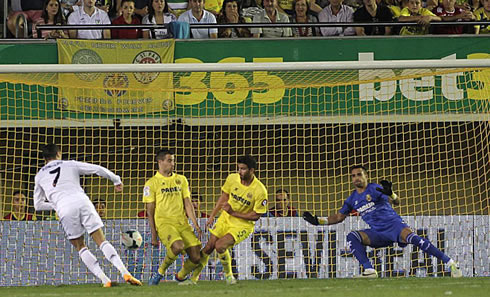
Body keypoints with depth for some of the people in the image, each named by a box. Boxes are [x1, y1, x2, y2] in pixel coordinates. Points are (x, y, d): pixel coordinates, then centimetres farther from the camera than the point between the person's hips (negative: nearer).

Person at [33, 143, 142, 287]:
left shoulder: (39, 176, 23)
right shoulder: (70, 165, 20)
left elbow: (38, 205, 28)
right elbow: (98, 169, 21)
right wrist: (116, 180, 34)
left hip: (64, 209, 0)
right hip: (82, 202, 0)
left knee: (80, 247, 12)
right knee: (102, 241, 0)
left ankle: (105, 280, -3)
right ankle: (125, 272, -16)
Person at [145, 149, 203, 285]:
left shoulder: (181, 180, 15)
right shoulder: (152, 183, 2)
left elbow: (187, 204, 15)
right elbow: (150, 211, 2)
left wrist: (195, 224, 3)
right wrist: (154, 235, -2)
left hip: (182, 223, 5)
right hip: (164, 222, -5)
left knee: (196, 257, -8)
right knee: (178, 246, -33)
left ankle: (180, 277, 20)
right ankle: (160, 272, -8)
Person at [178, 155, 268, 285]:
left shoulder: (260, 191, -23)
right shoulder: (232, 178, -8)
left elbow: (256, 216, -16)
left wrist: (233, 213, -21)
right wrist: (212, 216, 11)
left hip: (244, 224, -5)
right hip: (226, 219, 5)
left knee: (220, 245, -25)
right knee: (208, 248, 0)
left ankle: (228, 274, -2)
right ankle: (193, 278, 18)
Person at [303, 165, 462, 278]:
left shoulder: (375, 188, -2)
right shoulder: (352, 199, 13)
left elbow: (396, 202, -15)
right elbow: (339, 217, 23)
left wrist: (390, 194, -39)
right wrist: (317, 221, 11)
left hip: (393, 224, -5)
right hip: (377, 233, 5)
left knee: (413, 238, -32)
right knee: (352, 236, -17)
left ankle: (450, 263, -31)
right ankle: (369, 271, -21)